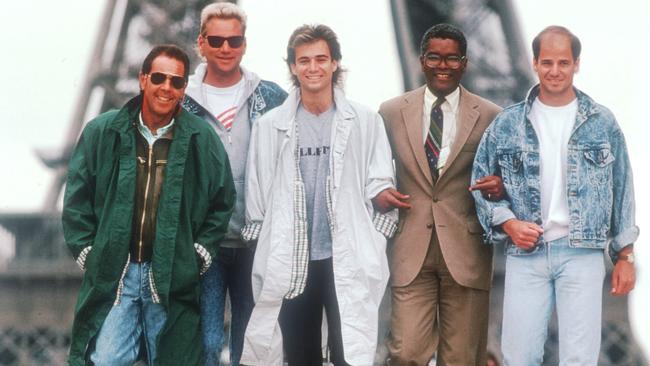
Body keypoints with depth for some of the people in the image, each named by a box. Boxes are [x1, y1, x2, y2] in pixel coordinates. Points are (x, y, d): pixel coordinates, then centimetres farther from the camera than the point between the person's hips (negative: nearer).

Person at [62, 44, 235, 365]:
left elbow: (222, 202, 10)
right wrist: (85, 250, 1)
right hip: (113, 274, 0)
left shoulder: (201, 139, 1)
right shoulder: (102, 133, 2)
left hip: (173, 278, 1)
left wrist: (201, 252, 3)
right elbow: (77, 197, 7)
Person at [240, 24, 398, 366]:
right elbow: (256, 195, 8)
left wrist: (372, 248, 0)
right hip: (289, 264, 2)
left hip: (349, 262, -2)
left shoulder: (365, 122, 2)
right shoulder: (269, 126, 5)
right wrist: (264, 254, 6)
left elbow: (381, 187, 4)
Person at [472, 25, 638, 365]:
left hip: (583, 252, -1)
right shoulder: (507, 124, 6)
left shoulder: (602, 123, 5)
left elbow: (621, 190, 9)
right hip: (525, 253, 1)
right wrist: (508, 223, -6)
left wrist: (624, 255, 6)